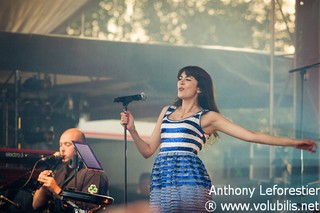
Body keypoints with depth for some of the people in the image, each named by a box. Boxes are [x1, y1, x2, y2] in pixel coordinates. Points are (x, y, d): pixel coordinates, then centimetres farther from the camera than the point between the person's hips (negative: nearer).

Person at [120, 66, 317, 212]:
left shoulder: (208, 117, 8)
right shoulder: (167, 111, 22)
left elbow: (251, 135, 2)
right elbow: (148, 150, 23)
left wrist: (293, 142, -4)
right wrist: (132, 129, 7)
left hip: (190, 178, -4)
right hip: (161, 180, 4)